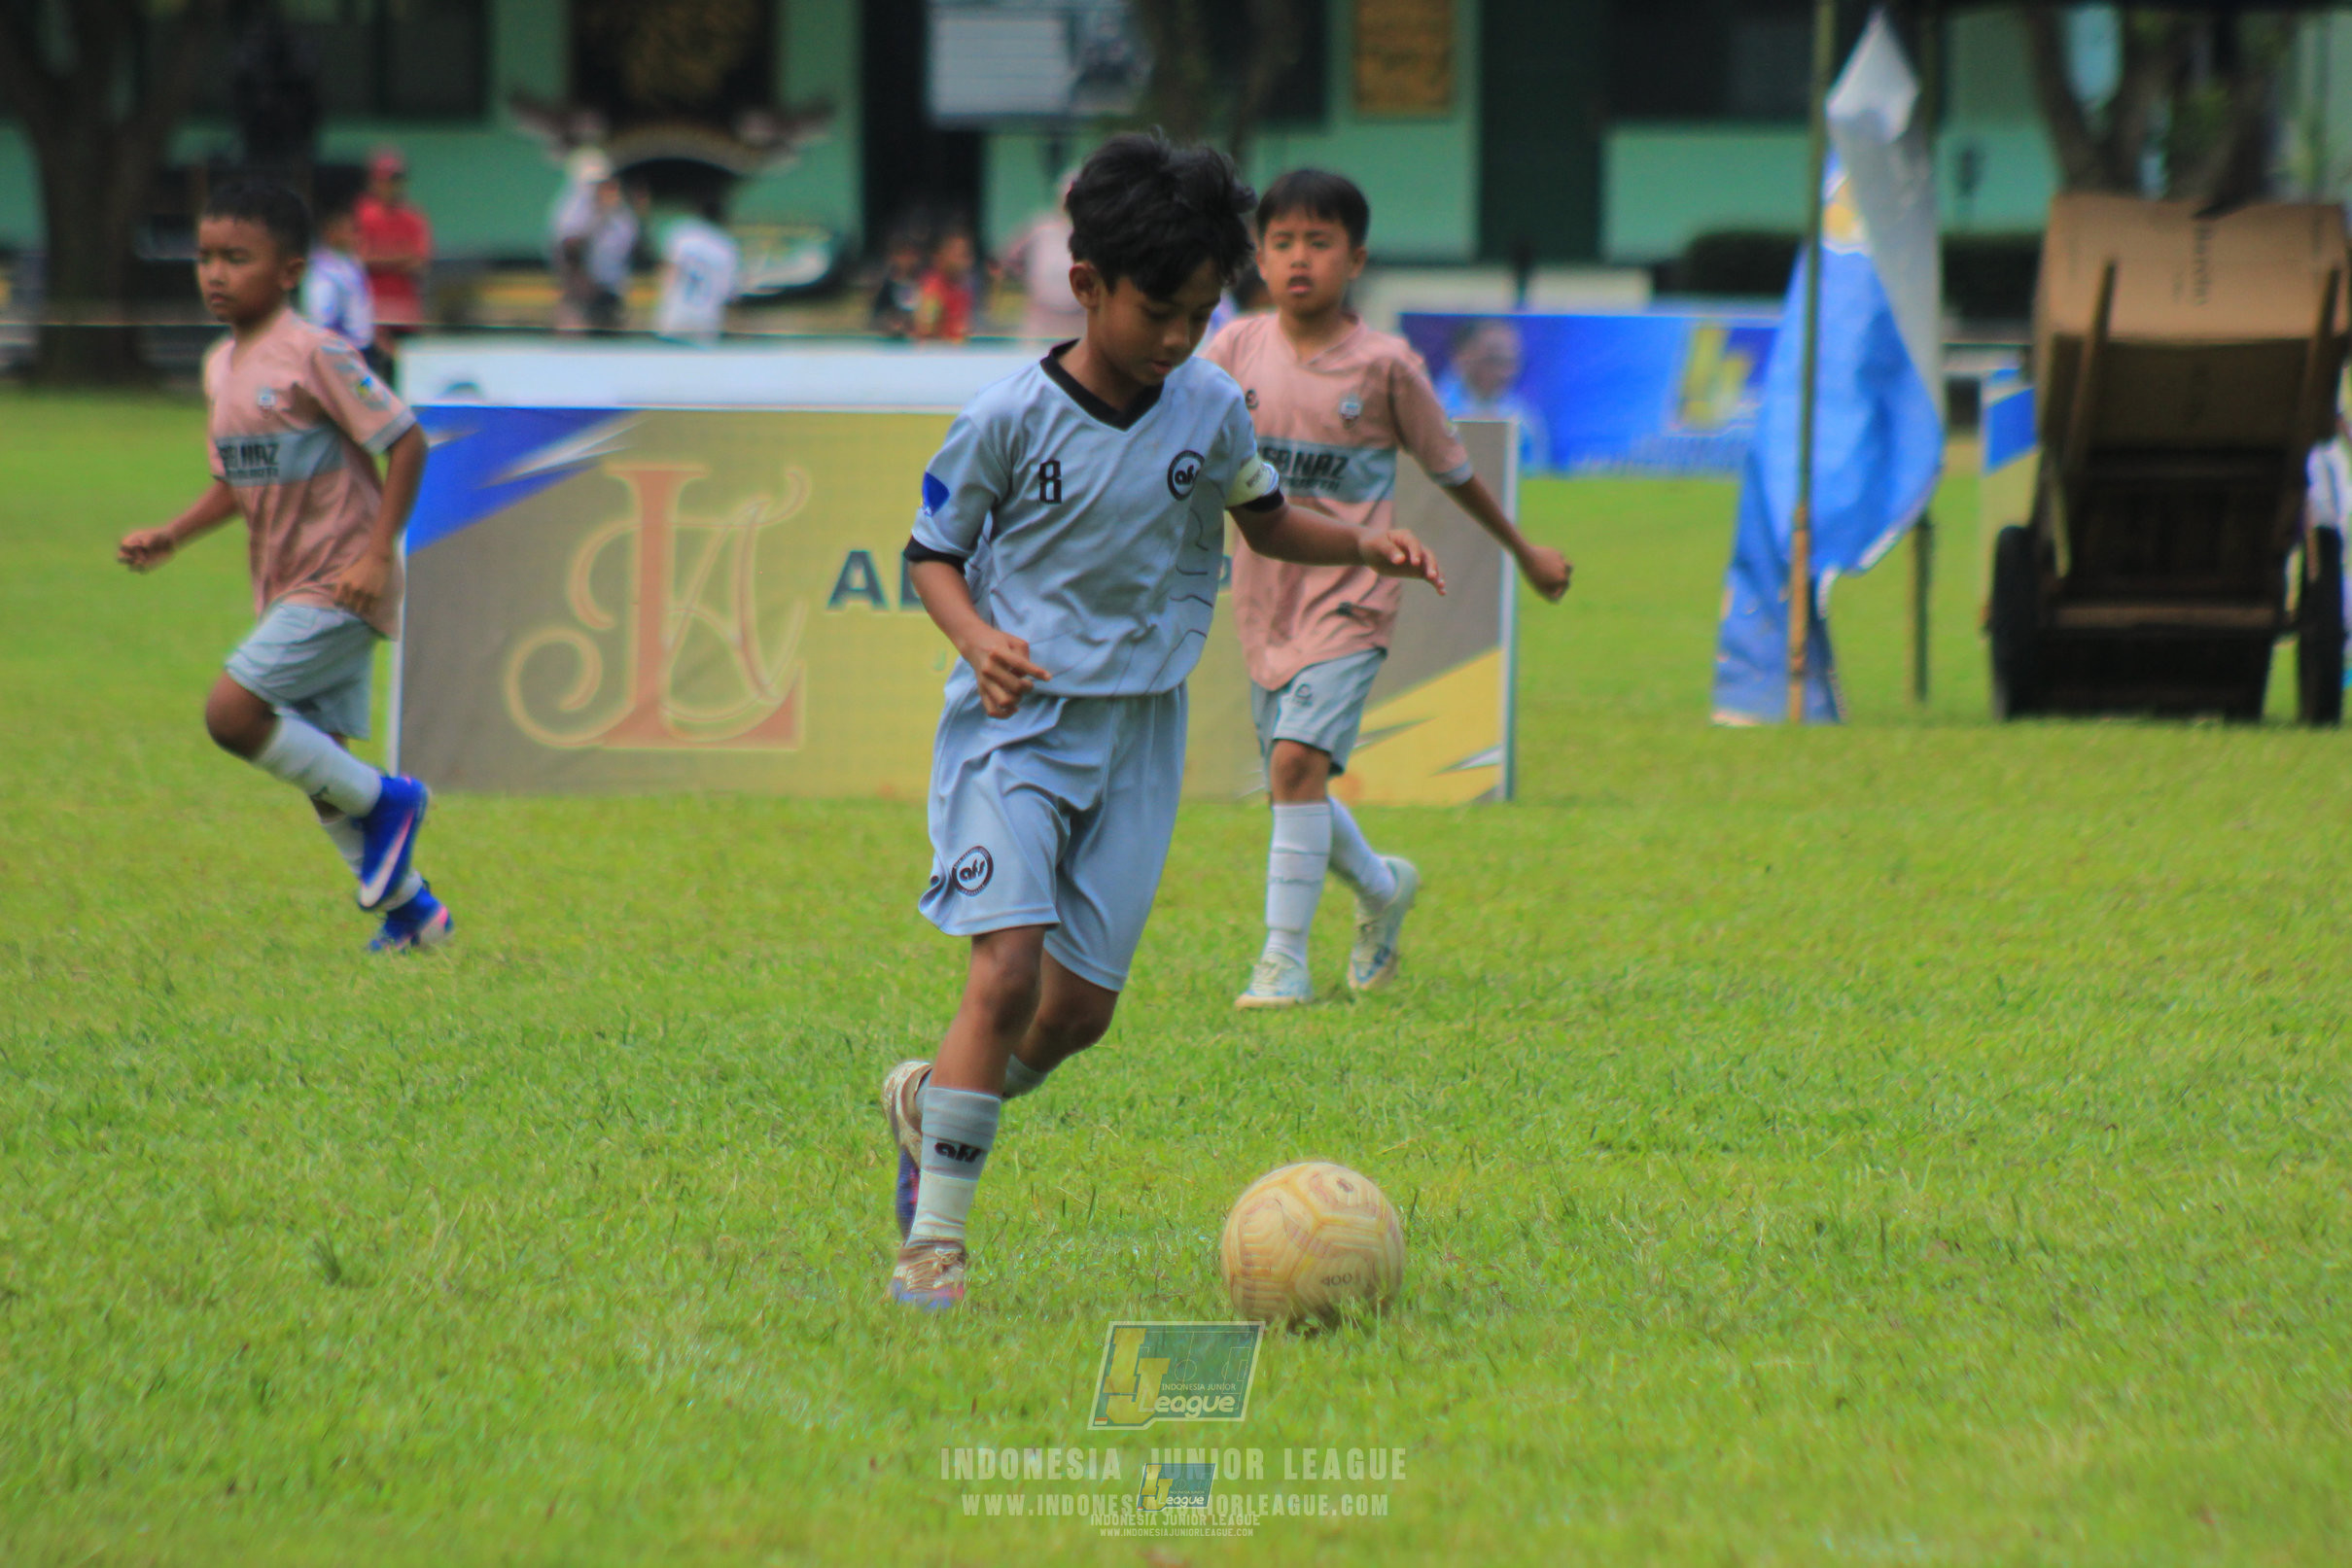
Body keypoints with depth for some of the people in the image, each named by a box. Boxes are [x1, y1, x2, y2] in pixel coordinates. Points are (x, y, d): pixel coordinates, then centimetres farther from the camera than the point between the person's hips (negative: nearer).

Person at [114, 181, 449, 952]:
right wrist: (170, 536, 4)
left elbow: (406, 442, -15)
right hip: (285, 587, 8)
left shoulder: (315, 355, -16)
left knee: (232, 713, -19)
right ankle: (410, 905, 21)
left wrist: (377, 553, -20)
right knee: (315, 755, 9)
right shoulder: (221, 367, 9)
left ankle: (381, 800, -2)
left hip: (340, 580, -8)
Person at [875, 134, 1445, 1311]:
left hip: (1138, 730, 5)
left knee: (1082, 1005, 4)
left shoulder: (1211, 409, 2)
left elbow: (1263, 520, 19)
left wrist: (1359, 544, 0)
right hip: (1018, 721, -5)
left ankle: (934, 1101, 35)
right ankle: (933, 1235, -12)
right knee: (1008, 969, -19)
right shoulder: (1011, 420, -10)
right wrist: (977, 639, -20)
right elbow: (933, 552, 0)